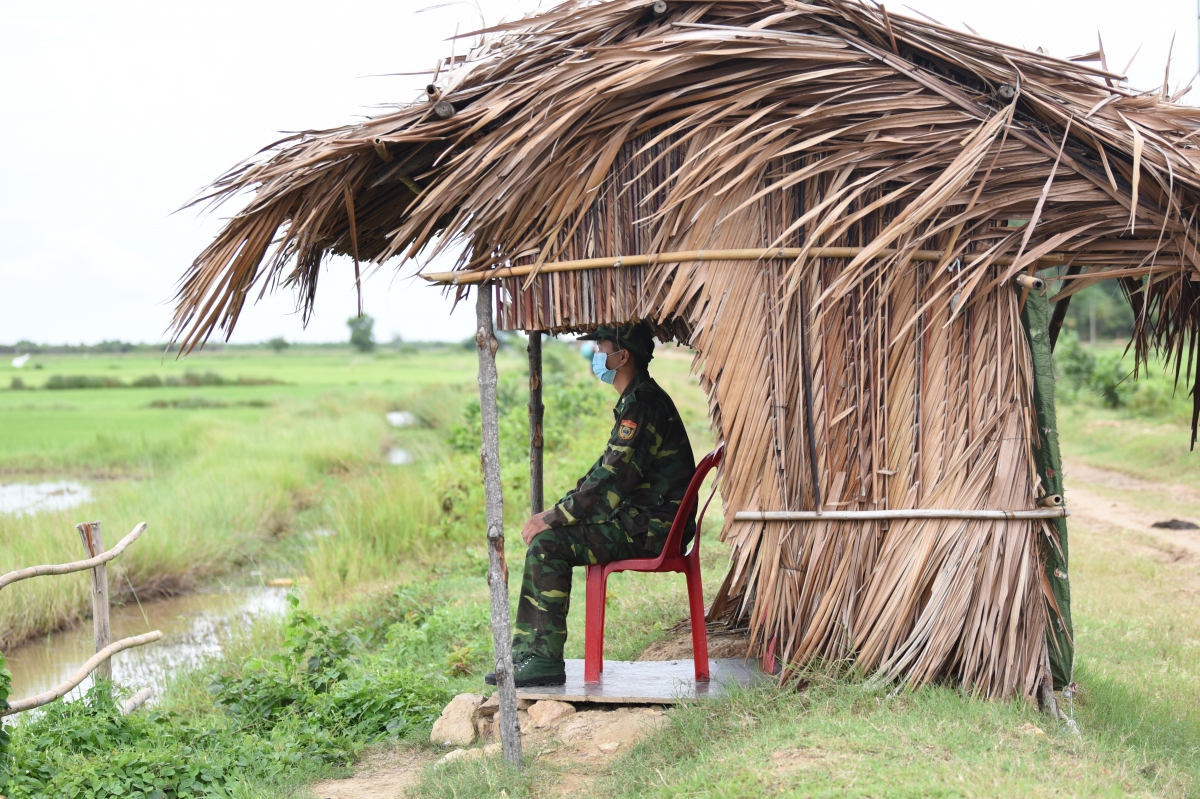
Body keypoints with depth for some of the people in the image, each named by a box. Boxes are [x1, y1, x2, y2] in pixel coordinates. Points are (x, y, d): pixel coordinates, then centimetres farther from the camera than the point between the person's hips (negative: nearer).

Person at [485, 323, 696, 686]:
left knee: (548, 544, -17)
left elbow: (610, 481, -23)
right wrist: (555, 514, 12)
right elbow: (607, 471, 21)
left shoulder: (641, 404, -17)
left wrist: (552, 518, -14)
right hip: (641, 522, 11)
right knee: (543, 538, 8)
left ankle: (545, 660, -11)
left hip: (649, 529, -11)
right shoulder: (638, 400, 17)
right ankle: (527, 652, 6)